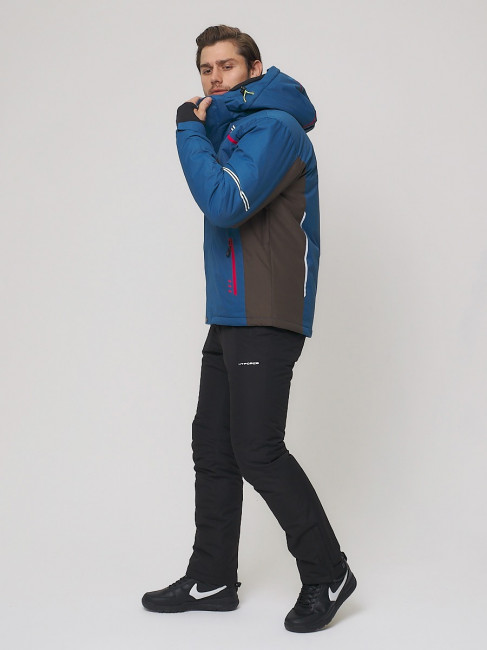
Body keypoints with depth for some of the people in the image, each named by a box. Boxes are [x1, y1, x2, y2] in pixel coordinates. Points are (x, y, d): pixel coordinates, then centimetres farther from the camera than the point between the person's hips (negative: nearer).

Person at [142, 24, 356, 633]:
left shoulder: (273, 126, -9)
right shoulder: (234, 128, 21)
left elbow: (225, 203, -22)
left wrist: (191, 128, -12)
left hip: (266, 319, -10)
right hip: (230, 316, 10)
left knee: (258, 451, -10)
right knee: (213, 447, 10)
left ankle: (327, 574, 5)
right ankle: (211, 580, 20)